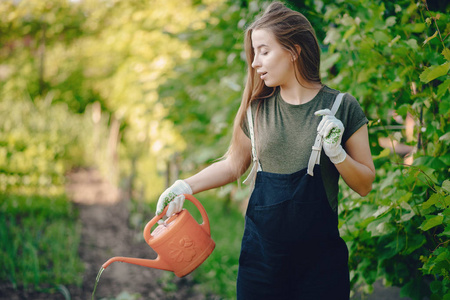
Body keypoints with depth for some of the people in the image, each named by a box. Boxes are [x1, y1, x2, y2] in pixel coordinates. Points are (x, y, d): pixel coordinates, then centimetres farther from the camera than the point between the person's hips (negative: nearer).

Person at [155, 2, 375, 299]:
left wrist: (336, 152, -18)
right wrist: (184, 187, 5)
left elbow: (365, 185, -2)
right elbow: (234, 164, 16)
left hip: (320, 255, -2)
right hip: (261, 250, 3)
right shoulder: (256, 108, 3)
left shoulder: (341, 107, -5)